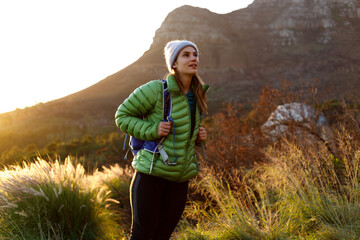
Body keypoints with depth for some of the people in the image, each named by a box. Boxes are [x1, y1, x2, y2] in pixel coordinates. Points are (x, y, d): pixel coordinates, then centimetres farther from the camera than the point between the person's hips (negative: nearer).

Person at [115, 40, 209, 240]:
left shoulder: (196, 95, 10)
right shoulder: (156, 89, -11)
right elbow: (122, 115, -4)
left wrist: (198, 136, 6)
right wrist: (152, 131, -17)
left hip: (180, 178, 6)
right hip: (152, 173, -6)